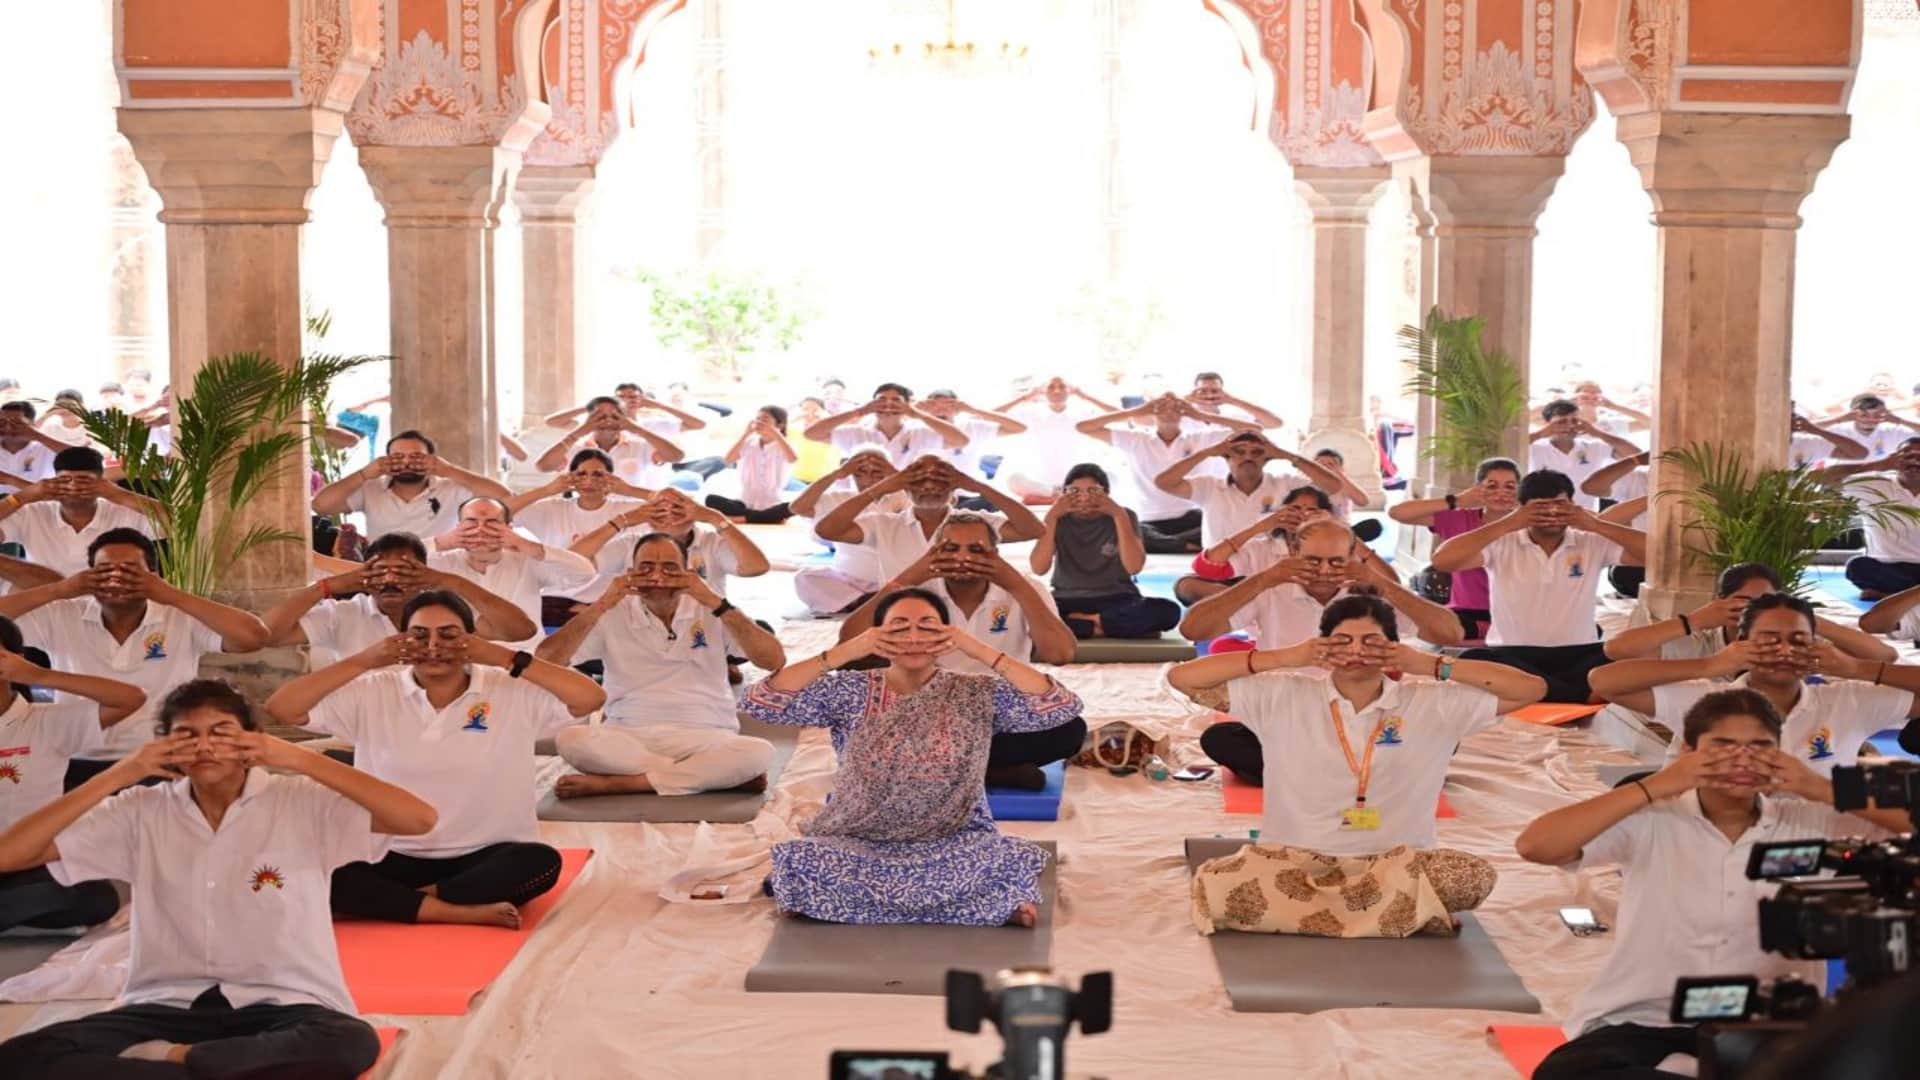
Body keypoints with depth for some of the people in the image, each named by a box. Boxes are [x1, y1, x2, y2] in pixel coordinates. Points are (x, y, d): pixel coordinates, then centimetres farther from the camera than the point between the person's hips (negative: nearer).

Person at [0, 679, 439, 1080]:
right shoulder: (142, 812, 5)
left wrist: (300, 759, -17)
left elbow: (419, 818, -16)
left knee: (352, 1044, -38)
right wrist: (119, 774, -9)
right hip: (168, 1006, 2)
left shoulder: (302, 802, -3)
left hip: (282, 1005, -2)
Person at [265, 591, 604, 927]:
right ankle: (467, 911, -25)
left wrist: (506, 659, -16)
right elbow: (281, 708, -4)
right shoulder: (373, 695, 2)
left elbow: (591, 698, -13)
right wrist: (364, 661, -12)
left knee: (541, 861, -32)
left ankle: (403, 901, -20)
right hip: (396, 858, 1)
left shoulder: (512, 693, -2)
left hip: (485, 857, -1)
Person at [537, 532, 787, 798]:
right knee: (569, 739, -31)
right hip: (629, 736, 1)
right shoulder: (613, 615, 7)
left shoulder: (710, 612, 6)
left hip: (705, 738, 0)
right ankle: (709, 775, -23)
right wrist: (601, 606, -12)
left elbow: (774, 661, -7)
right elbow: (545, 661, -4)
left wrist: (717, 604, -13)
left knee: (760, 753, -32)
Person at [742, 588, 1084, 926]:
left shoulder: (976, 696, -1)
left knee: (1015, 862, -30)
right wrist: (842, 653, -17)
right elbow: (759, 702, -10)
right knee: (799, 862, -30)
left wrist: (982, 652, -17)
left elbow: (1062, 707, -14)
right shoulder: (850, 692, -1)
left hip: (953, 845, 1)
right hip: (860, 844, 0)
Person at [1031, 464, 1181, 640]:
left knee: (1168, 610, -31)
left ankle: (1078, 624, -18)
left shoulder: (1123, 516, 0)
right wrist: (1051, 517, -15)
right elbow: (1039, 568, -11)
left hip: (1116, 601, 0)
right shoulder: (1060, 520, 3)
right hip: (1068, 601, 0)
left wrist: (1120, 515, -18)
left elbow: (1134, 567, -15)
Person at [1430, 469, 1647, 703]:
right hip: (1514, 655, -1)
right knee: (1473, 661, -35)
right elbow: (1441, 560, -14)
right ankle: (1582, 697, -31)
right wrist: (1507, 524, -15)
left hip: (1578, 655, 1)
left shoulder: (1592, 544, 5)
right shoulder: (1502, 546, 1)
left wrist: (1595, 525, -11)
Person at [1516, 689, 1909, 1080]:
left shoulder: (1811, 824, 4)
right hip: (1641, 1022, -1)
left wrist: (1823, 790, -11)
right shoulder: (1651, 823, -3)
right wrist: (1654, 787, -18)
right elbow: (1534, 846, -16)